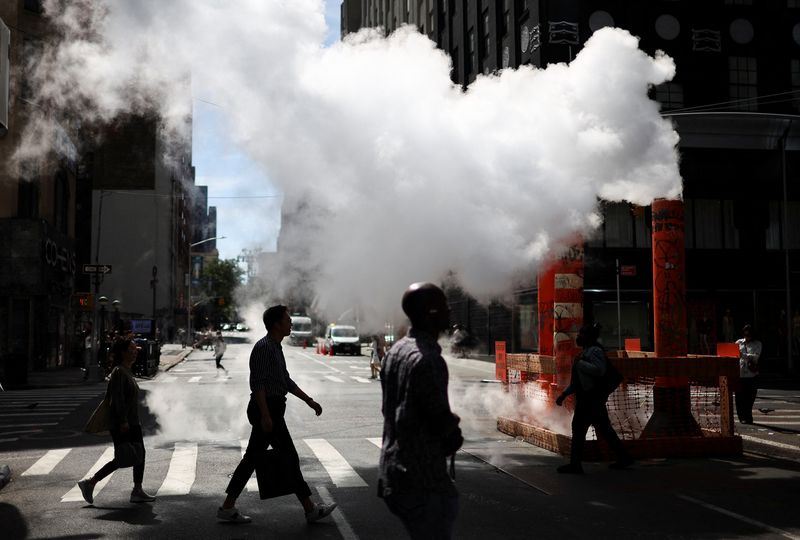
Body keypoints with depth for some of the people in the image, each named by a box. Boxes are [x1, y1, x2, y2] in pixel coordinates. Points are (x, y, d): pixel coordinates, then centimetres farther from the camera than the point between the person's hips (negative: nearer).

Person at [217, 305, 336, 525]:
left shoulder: (275, 348, 16)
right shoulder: (264, 347, -15)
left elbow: (286, 381, 23)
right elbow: (257, 382, -21)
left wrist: (309, 401, 20)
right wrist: (265, 415, -25)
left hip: (270, 410, 10)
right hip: (267, 409, -10)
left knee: (252, 458, 11)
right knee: (289, 458, -2)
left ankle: (228, 508, 15)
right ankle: (310, 509, 6)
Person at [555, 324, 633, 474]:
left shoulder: (595, 351, -12)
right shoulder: (586, 352, 19)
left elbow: (600, 370, -28)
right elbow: (577, 380, 24)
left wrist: (580, 363, -19)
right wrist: (564, 394, 19)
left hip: (591, 398, -10)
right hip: (588, 397, 10)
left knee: (578, 427, -7)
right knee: (604, 429, 12)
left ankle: (575, 465, -4)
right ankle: (623, 457, 18)